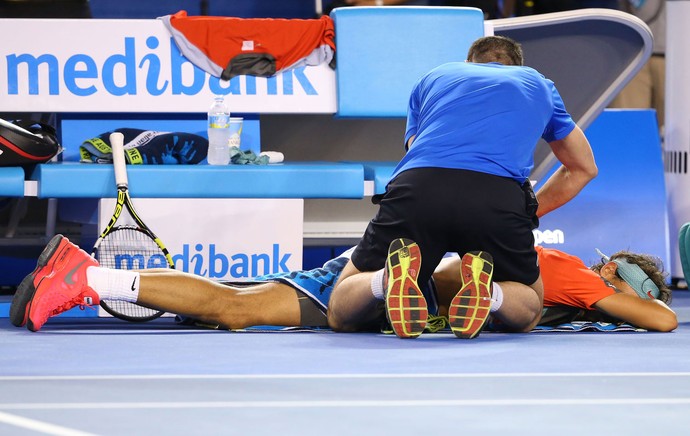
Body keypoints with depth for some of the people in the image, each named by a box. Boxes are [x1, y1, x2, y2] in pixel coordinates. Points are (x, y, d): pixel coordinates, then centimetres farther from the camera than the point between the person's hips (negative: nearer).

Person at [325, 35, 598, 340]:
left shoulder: (434, 77, 37)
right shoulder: (538, 84, 36)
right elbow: (583, 168, 46)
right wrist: (528, 214, 53)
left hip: (414, 190, 1)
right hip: (499, 196, -1)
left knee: (342, 315, 15)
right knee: (529, 308, 25)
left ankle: (390, 279, -22)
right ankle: (486, 290, -13)